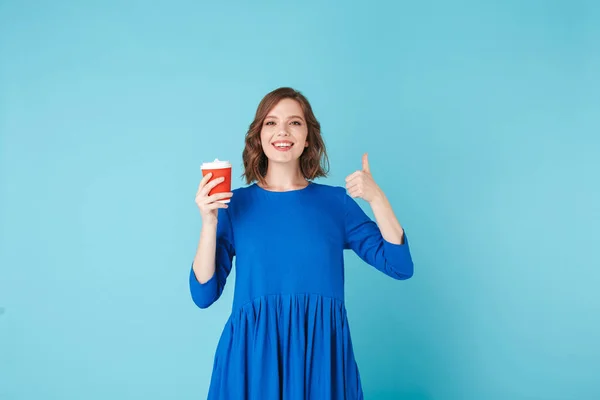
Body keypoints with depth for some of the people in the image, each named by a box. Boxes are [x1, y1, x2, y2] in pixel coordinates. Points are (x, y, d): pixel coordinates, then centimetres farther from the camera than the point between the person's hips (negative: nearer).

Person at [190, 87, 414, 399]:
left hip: (321, 355, 1)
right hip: (253, 355, 0)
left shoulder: (336, 201, 3)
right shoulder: (236, 204, 1)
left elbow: (400, 266, -2)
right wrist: (209, 222, -14)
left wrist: (376, 198, -12)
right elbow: (204, 294, -3)